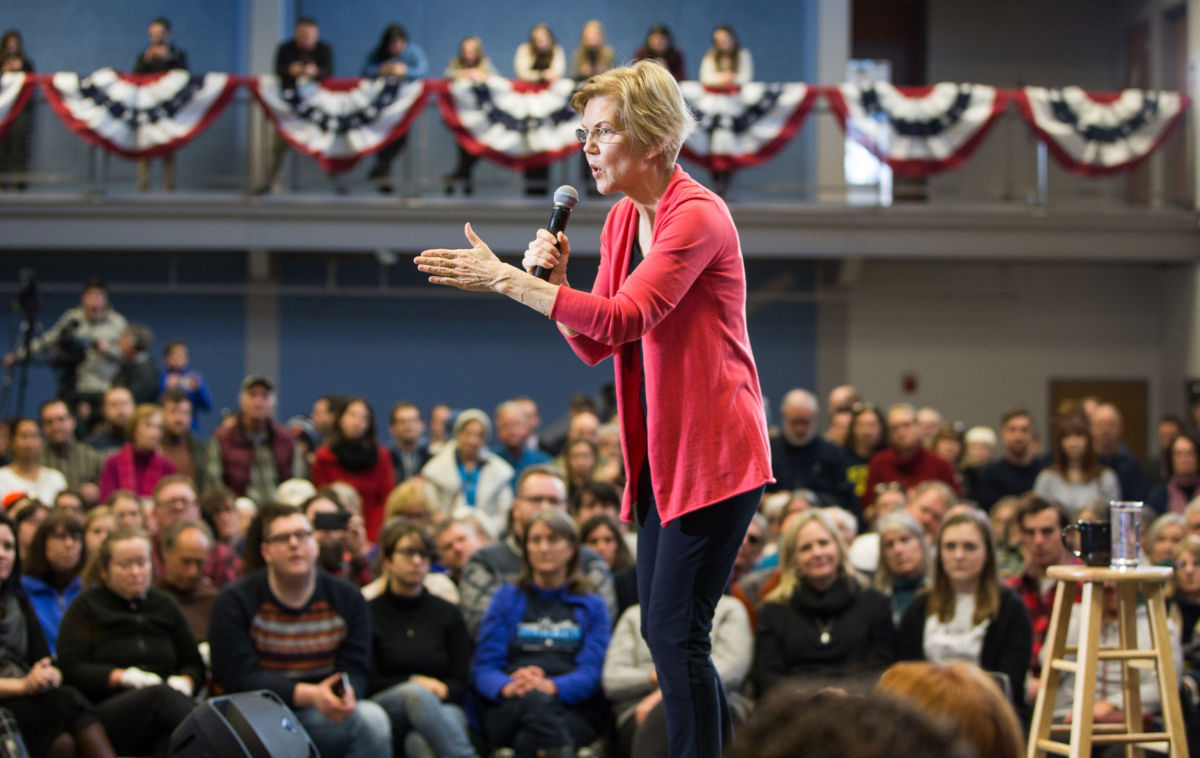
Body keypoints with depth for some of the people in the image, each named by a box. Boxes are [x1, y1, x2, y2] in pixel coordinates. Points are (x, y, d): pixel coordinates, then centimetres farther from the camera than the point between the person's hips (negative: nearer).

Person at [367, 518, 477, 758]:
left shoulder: (447, 614, 20)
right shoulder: (371, 614, 12)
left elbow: (460, 683, 11)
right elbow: (368, 682, 5)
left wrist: (440, 690, -11)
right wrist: (414, 683, -8)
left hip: (443, 707, 2)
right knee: (416, 694, -38)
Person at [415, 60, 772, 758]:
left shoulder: (697, 216, -15)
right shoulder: (621, 222, 12)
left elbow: (623, 317, -26)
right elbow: (595, 346, 14)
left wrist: (505, 279, -27)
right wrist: (554, 276, -4)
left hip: (713, 452, -9)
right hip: (661, 453, 9)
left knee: (675, 630, -10)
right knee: (663, 628, 13)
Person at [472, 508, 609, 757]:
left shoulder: (591, 606, 19)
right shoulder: (507, 597, 21)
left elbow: (591, 673, 3)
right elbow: (484, 667, 9)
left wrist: (551, 686, -19)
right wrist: (506, 687, -16)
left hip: (573, 711, 0)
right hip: (509, 712, 0)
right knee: (535, 700, -40)